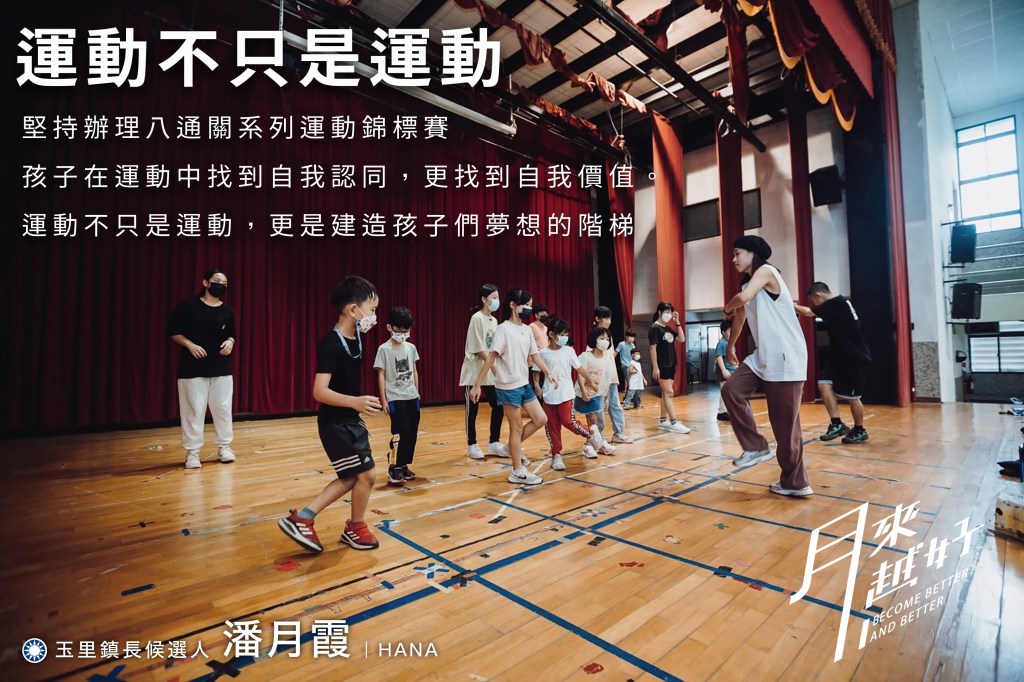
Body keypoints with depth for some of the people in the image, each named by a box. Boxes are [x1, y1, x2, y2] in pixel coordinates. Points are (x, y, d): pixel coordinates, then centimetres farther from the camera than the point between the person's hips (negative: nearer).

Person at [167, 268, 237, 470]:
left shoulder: (227, 311, 6)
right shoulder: (189, 305, -5)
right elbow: (173, 331, -2)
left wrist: (230, 342, -4)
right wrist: (190, 345, -16)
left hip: (222, 368, 3)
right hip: (193, 368, -3)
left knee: (223, 408, 6)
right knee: (193, 409, 1)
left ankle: (224, 447, 19)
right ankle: (192, 452, 12)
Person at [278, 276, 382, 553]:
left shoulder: (355, 338, 5)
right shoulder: (330, 345, -23)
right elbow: (319, 391, -29)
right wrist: (354, 401, -41)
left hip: (350, 421, 10)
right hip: (335, 423, -9)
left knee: (351, 478, 15)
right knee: (367, 474, -1)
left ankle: (301, 518, 23)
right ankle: (355, 528, 23)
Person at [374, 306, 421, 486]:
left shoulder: (411, 348, 7)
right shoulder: (384, 349, -6)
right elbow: (381, 375, -5)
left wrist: (417, 393, 15)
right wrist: (383, 399, -7)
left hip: (412, 397, 5)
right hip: (395, 398, -5)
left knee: (412, 433, 7)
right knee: (400, 432, -10)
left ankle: (404, 466, 21)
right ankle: (393, 468, 2)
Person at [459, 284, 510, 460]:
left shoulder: (494, 320, 10)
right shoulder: (477, 318, -12)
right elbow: (478, 348, -16)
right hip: (475, 371, -7)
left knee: (498, 407, 5)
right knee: (472, 410, 3)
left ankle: (494, 443, 18)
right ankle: (472, 445, 16)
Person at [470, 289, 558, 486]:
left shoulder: (527, 330, 8)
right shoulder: (503, 329, -14)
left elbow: (534, 356, 17)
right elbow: (491, 358, -17)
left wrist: (549, 373, 12)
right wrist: (477, 385, -18)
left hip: (525, 384, 8)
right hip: (508, 387, -8)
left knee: (541, 419, 10)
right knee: (517, 428, 2)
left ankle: (513, 447, 29)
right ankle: (518, 472, 16)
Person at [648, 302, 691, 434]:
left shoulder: (669, 328, 14)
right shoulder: (655, 328, -10)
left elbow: (681, 339, 11)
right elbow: (653, 348, -14)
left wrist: (677, 322, 5)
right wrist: (655, 368, -19)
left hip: (671, 365, 8)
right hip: (662, 366, -8)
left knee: (666, 393, 11)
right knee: (669, 393, -11)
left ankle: (663, 420, 17)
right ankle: (674, 423, -11)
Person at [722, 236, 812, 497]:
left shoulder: (766, 270, -8)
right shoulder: (748, 284, 19)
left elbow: (743, 298, -28)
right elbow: (740, 317, 32)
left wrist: (727, 307, -5)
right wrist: (730, 347, 42)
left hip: (785, 357, -9)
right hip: (763, 356, 9)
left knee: (785, 422, -3)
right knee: (731, 389, -5)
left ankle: (796, 483, 11)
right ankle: (756, 447, 6)